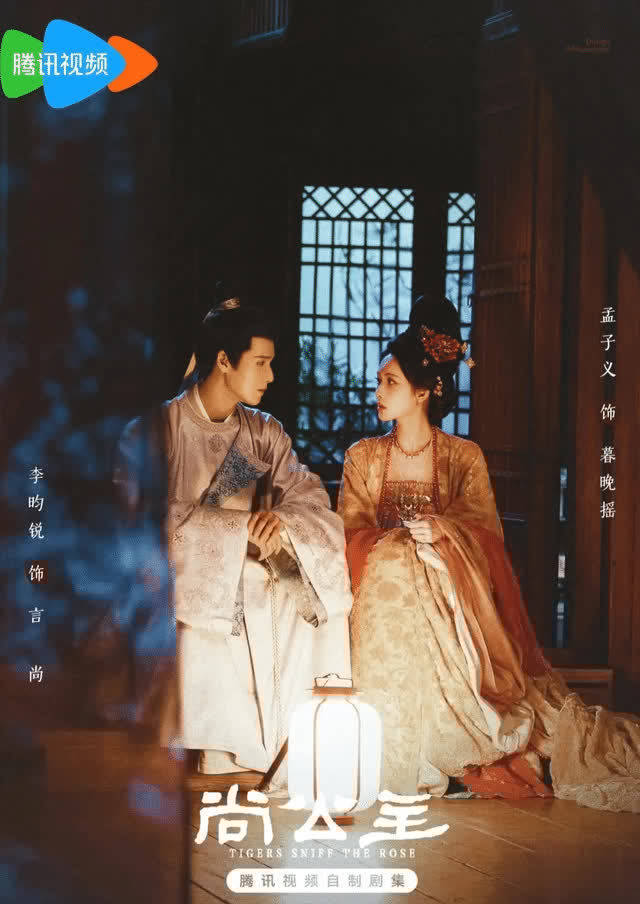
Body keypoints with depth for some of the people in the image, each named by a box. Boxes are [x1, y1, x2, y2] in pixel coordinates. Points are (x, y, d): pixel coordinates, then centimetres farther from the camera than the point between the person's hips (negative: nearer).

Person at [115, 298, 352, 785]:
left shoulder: (265, 432, 15)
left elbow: (307, 493, 3)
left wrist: (283, 519, -22)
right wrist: (243, 525, -18)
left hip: (257, 579, 6)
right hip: (193, 581, -5)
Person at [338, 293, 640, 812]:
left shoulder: (465, 458, 7)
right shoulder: (363, 458, 10)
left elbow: (486, 535, -3)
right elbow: (351, 535, 1)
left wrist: (442, 531, -22)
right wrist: (401, 542, -18)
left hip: (451, 598, 0)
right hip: (383, 595, 0)